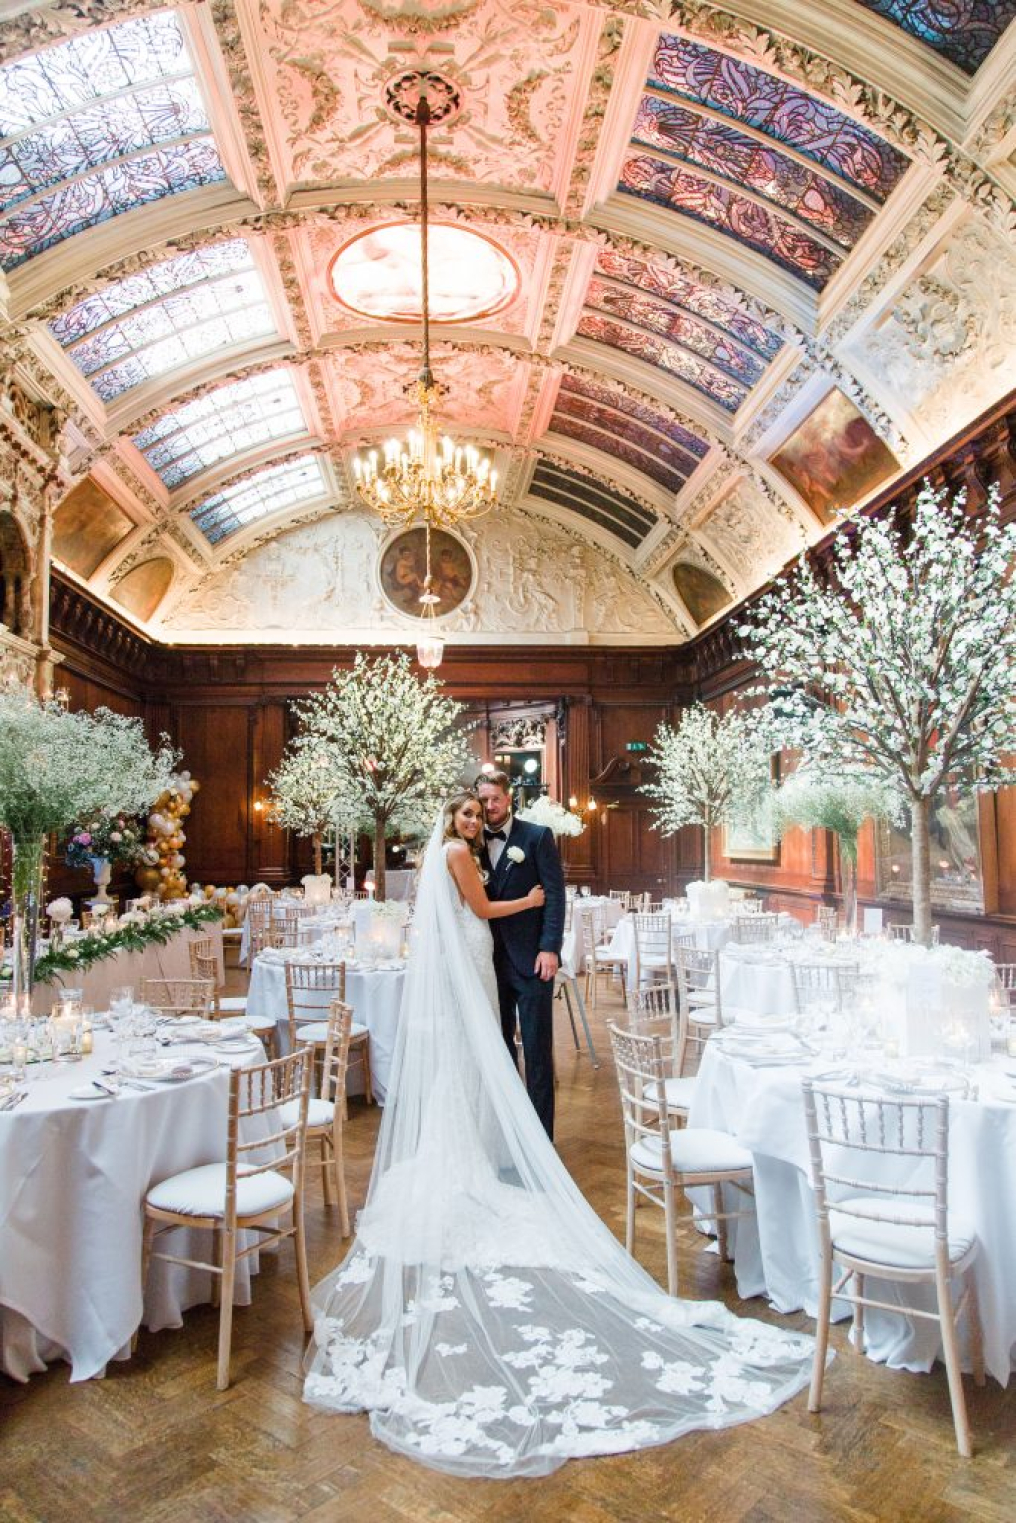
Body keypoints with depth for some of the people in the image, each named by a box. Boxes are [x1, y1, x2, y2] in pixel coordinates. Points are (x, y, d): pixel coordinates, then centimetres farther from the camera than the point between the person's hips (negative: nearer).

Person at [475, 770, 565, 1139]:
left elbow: (555, 894, -7)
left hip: (531, 957, -4)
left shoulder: (537, 836, -3)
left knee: (537, 1047, 1)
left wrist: (550, 948, -15)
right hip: (493, 958, 4)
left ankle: (541, 1132, 10)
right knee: (500, 1044, 11)